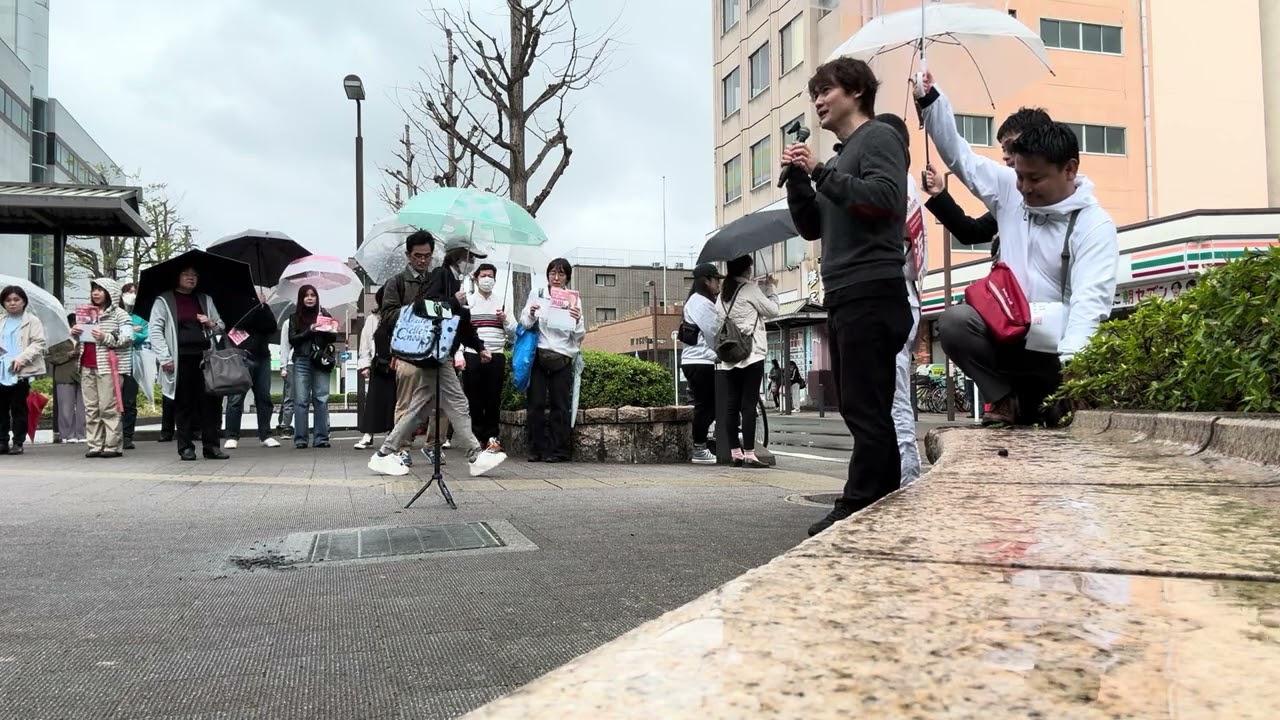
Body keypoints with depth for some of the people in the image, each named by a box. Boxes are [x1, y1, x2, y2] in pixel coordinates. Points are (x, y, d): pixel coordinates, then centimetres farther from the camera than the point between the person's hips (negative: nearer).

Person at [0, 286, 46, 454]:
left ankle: (18, 442, 7)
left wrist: (22, 358, -18)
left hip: (22, 372, -4)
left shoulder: (32, 321, 3)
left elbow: (38, 343, -6)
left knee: (19, 408, 1)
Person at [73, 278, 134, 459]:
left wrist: (106, 338, -19)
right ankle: (95, 446, 8)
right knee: (91, 408, 5)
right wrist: (75, 333, 11)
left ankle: (113, 446, -5)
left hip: (108, 366, -7)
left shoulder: (119, 314, -1)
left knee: (108, 407, -9)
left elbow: (128, 339, -9)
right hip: (87, 367, 7)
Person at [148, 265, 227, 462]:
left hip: (204, 357, 3)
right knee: (184, 404, 1)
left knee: (210, 401, -3)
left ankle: (211, 446, 3)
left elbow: (221, 326, 25)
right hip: (180, 360, -3)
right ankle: (186, 447, 8)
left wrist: (212, 324, 1)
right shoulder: (164, 301, 6)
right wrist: (164, 357, -9)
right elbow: (155, 331, 0)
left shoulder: (205, 300, 19)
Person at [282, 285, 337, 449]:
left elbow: (334, 337, 7)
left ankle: (321, 437, 0)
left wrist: (324, 330, -13)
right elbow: (292, 339, 1)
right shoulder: (294, 318, 11)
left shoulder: (325, 315, 12)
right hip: (301, 362, 0)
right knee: (301, 400, -3)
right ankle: (301, 439, -2)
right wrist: (309, 331, -12)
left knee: (321, 400, -2)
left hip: (321, 362, 0)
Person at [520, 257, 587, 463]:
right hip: (539, 355, 0)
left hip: (562, 358, 0)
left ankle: (559, 451, 1)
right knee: (536, 404, -3)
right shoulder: (536, 295, 10)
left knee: (560, 405, -2)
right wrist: (531, 314, -15)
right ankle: (537, 450, 3)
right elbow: (524, 324, 6)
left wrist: (578, 321, -14)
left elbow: (579, 336, 6)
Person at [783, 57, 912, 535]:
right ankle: (885, 505, 17)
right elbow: (811, 227, 21)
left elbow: (883, 199, -17)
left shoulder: (878, 138, 1)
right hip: (844, 298, 10)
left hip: (871, 294, -10)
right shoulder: (841, 155, 26)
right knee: (863, 410, 10)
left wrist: (821, 171, -13)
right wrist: (798, 177, 7)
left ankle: (856, 512, -9)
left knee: (865, 409, -10)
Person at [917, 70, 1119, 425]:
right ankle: (1008, 398, -8)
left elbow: (1090, 300, -23)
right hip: (1008, 336, 3)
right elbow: (960, 155, 11)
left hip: (1056, 352, -3)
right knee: (954, 323, -26)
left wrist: (1072, 359, -39)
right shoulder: (1009, 189, 5)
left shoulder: (1094, 224, -10)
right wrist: (930, 99, 0)